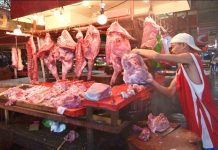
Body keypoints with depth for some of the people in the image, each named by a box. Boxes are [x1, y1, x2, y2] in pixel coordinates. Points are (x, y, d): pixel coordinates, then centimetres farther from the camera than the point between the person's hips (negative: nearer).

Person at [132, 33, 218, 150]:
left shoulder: (191, 57, -14)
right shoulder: (181, 70, 11)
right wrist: (152, 81, -5)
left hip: (205, 117, -8)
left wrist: (138, 51, -8)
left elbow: (157, 56, -22)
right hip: (194, 118, 8)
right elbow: (170, 92, 7)